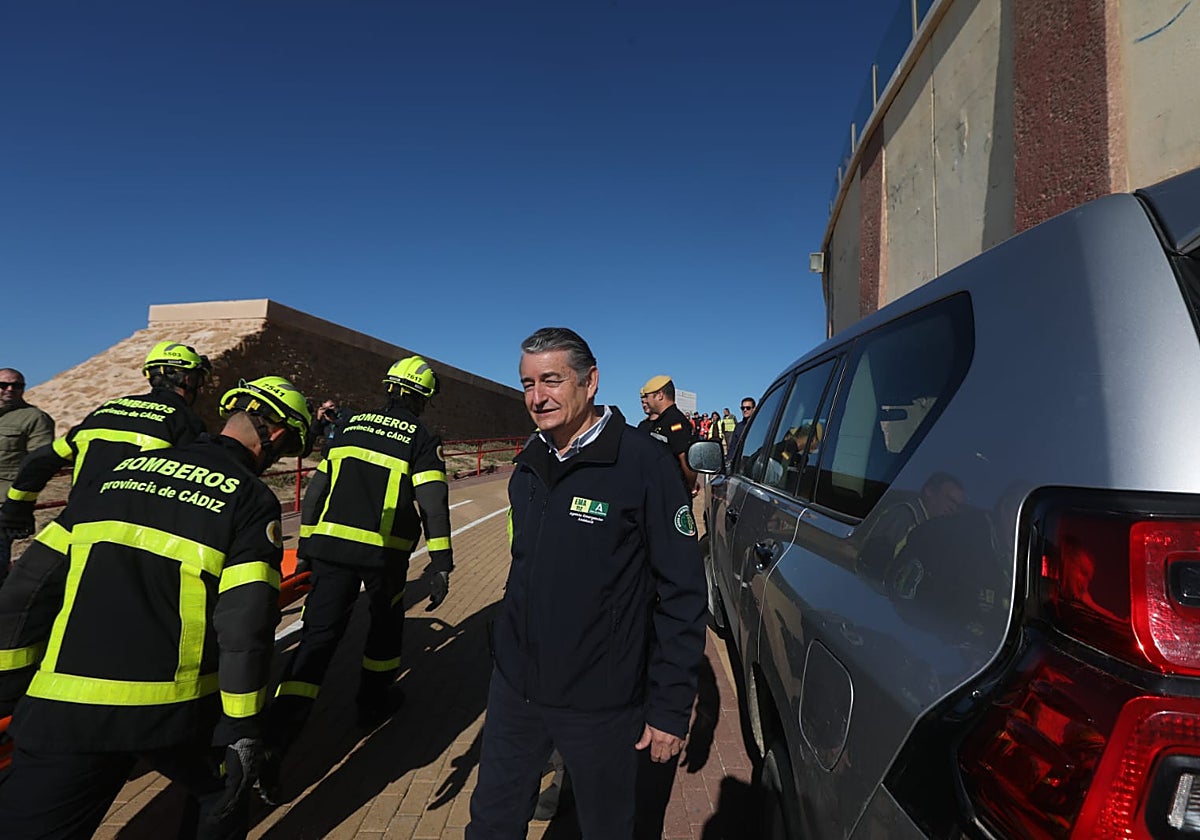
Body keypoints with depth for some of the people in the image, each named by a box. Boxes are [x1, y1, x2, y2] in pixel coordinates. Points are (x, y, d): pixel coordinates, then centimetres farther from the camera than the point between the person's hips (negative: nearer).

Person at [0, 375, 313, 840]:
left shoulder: (123, 469, 9)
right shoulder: (252, 500, -7)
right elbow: (244, 628, -12)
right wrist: (242, 729, -2)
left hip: (62, 711, 3)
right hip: (177, 712, -2)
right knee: (221, 800, 26)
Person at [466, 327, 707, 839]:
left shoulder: (644, 463, -18)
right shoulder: (529, 464, 3)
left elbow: (682, 592, -15)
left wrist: (671, 706, -13)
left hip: (600, 704, -5)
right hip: (513, 689, 6)